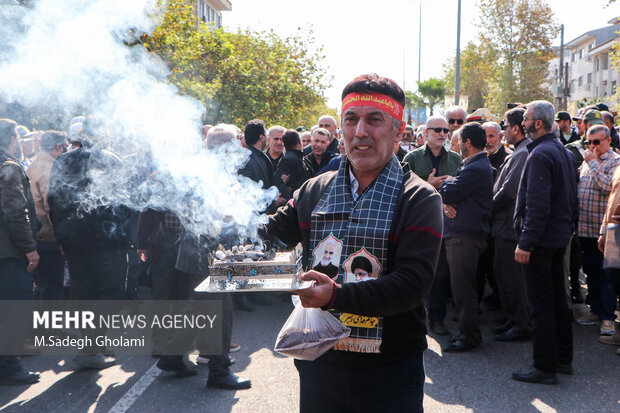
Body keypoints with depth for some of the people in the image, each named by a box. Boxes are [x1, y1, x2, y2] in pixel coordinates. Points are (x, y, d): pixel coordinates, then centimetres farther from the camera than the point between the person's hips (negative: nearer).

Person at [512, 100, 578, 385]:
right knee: (558, 298, 16)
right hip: (560, 237, 10)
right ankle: (563, 359, 26)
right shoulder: (563, 152, 13)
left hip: (541, 239, -10)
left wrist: (525, 243, -21)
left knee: (541, 304, -3)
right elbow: (572, 198, 18)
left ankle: (544, 367, 3)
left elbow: (537, 205, -23)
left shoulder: (540, 155, -18)